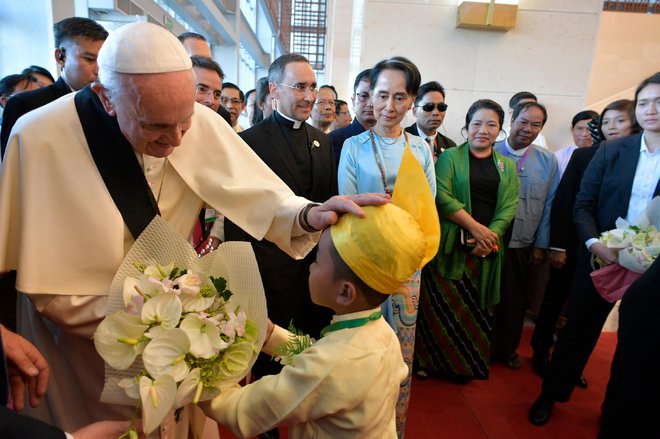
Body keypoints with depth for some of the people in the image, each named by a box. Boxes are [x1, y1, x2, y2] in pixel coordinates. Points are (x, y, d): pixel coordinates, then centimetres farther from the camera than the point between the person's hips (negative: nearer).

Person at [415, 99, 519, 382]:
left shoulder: (507, 166, 14)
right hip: (450, 245, -3)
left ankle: (466, 365, 27)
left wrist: (490, 236, -11)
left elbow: (509, 207, 5)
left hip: (487, 250, 4)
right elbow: (442, 195, -10)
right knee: (441, 305, -1)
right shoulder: (450, 157, 2)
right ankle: (429, 359, 16)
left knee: (477, 308, 9)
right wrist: (475, 227, -15)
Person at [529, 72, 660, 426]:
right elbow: (583, 205, -1)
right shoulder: (610, 151, 0)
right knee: (578, 331, 9)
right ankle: (550, 395, 28)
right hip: (600, 259, 0)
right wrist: (594, 243, -16)